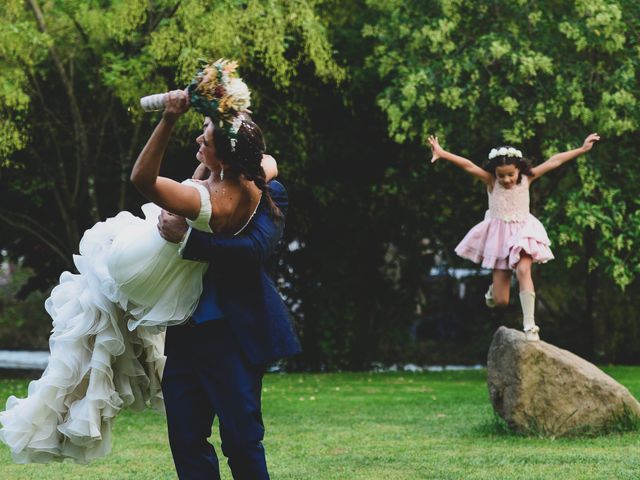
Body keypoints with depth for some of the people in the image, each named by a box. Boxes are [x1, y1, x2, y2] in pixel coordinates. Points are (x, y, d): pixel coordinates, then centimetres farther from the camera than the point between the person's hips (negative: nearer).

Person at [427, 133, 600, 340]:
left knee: (523, 270, -32)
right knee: (500, 302, 1)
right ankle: (494, 289, 41)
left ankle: (530, 325, -32)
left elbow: (554, 161, -6)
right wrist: (442, 153, -34)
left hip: (522, 233, 0)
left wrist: (581, 149, -7)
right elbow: (468, 166, -23)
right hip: (499, 236, 0)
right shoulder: (491, 182, -9)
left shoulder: (527, 179, -6)